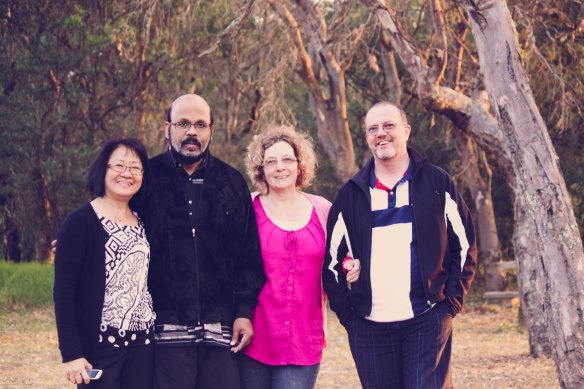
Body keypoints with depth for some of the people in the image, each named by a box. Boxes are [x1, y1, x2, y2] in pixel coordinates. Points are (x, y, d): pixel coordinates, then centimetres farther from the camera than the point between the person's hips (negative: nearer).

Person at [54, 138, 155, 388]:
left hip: (142, 344, 6)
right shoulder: (80, 222, -7)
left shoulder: (142, 223, 11)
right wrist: (70, 354, -16)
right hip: (100, 346, -6)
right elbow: (63, 292, -10)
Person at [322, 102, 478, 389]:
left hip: (428, 322, -2)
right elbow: (331, 261, 13)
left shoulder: (436, 183, 5)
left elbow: (464, 247, 6)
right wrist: (347, 313, 4)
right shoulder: (351, 195, 10)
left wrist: (451, 302, -2)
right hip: (369, 329, 2)